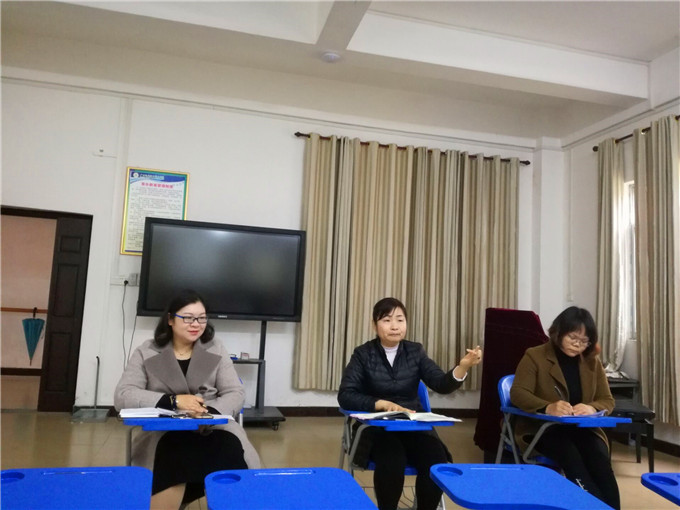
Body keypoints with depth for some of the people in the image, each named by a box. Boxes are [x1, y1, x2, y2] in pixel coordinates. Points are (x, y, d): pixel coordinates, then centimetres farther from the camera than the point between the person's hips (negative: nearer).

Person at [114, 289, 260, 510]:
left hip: (212, 429, 1)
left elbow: (236, 394, 3)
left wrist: (208, 412, -19)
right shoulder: (146, 352, 7)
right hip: (162, 433, -1)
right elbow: (122, 396, -4)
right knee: (171, 454, -35)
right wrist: (173, 401, -18)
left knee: (231, 452, -30)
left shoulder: (216, 351, 10)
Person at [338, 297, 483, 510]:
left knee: (436, 461, -26)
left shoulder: (415, 351, 6)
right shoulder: (363, 354, -1)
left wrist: (463, 366, -26)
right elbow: (345, 396, -9)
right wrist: (384, 404, -21)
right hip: (377, 427, -2)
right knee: (392, 461, -33)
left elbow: (442, 384, -6)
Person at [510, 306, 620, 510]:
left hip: (582, 428, 4)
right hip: (541, 428, -3)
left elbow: (607, 400, 8)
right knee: (572, 458, -33)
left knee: (600, 460, -29)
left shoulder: (593, 362, 11)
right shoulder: (534, 356, -3)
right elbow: (518, 393, -12)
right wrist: (547, 407, -32)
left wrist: (592, 408, -18)